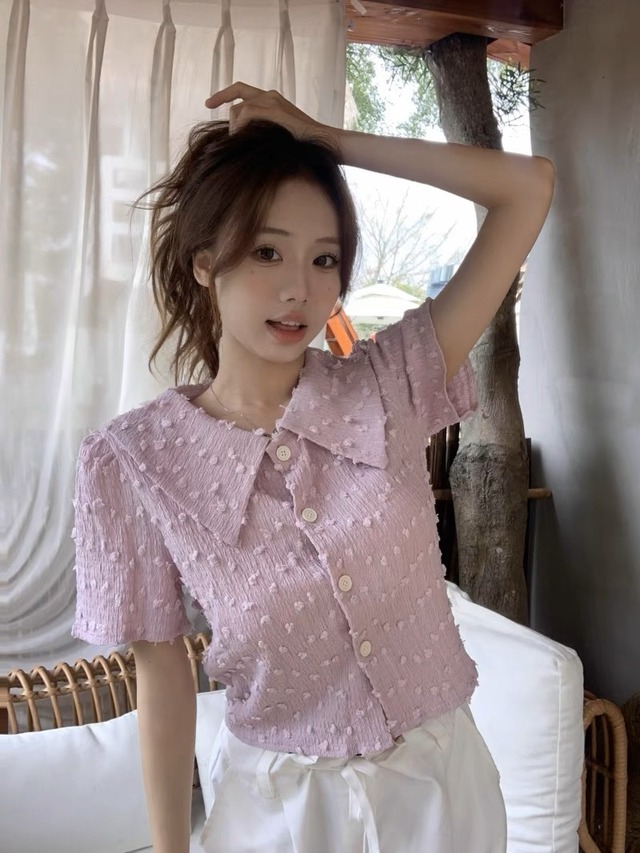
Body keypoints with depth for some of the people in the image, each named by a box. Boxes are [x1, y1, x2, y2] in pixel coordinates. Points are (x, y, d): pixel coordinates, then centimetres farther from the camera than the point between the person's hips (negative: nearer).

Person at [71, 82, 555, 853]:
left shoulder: (389, 386, -12)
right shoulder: (134, 461, -15)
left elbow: (527, 188, -14)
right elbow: (161, 668, -7)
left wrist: (319, 137, -13)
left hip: (440, 779, 3)